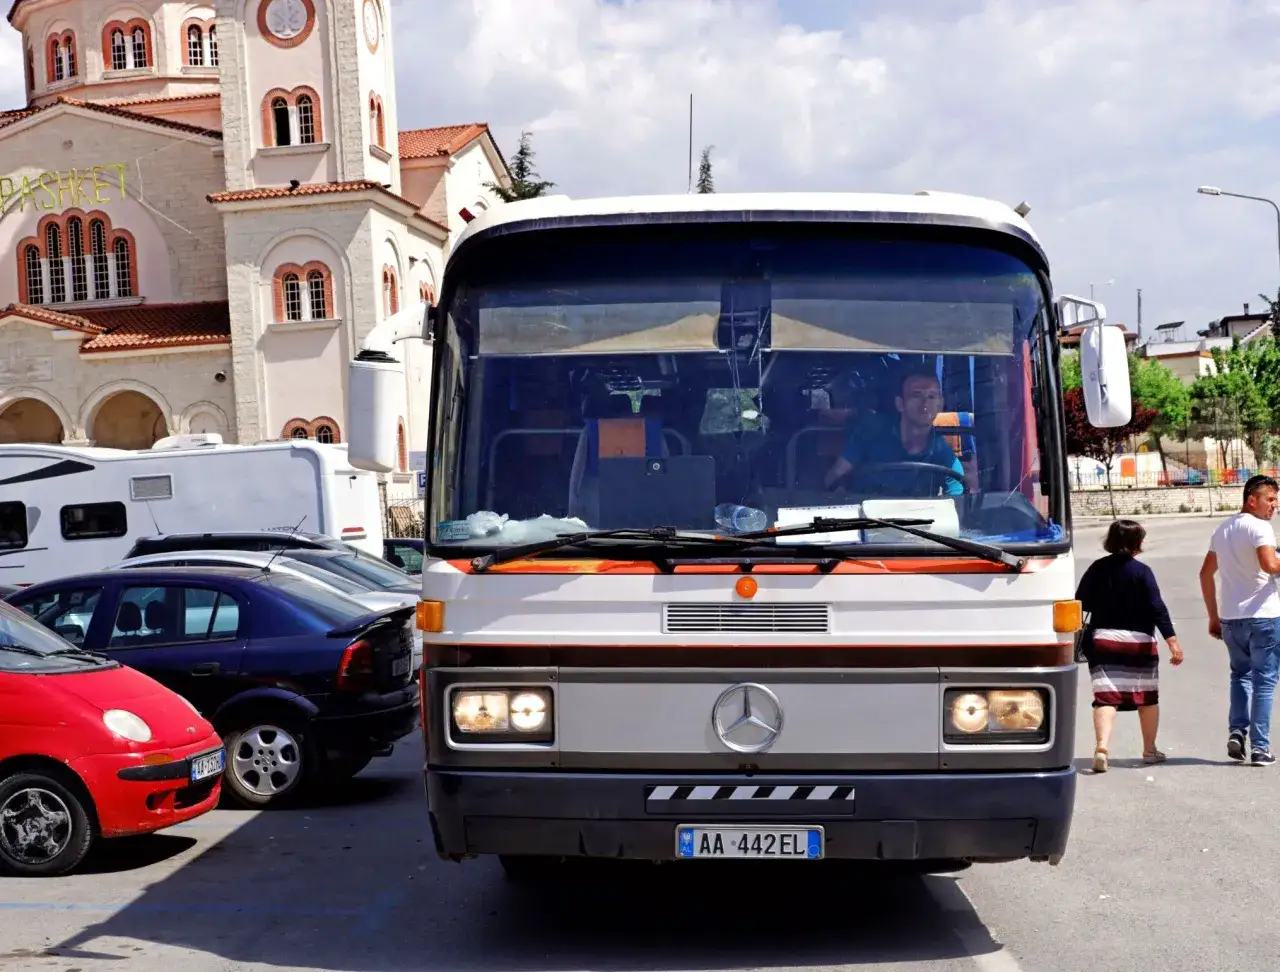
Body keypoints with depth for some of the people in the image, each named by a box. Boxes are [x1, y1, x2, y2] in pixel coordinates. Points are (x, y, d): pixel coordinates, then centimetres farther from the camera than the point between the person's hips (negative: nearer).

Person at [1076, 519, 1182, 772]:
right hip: (1139, 642, -2)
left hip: (1102, 640, 2)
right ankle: (1150, 750, 27)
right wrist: (1172, 640, -13)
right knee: (1148, 697, 17)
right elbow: (1157, 608, -13)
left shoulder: (1097, 568, 2)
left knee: (1105, 696, -4)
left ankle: (1102, 746, -25)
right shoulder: (1141, 571, -8)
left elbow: (1080, 603, 4)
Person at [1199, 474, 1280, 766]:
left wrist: (1213, 616, 18)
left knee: (1240, 674, 21)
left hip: (1230, 617, 6)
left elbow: (1205, 573, 14)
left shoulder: (1223, 528, 13)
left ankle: (1236, 731, 6)